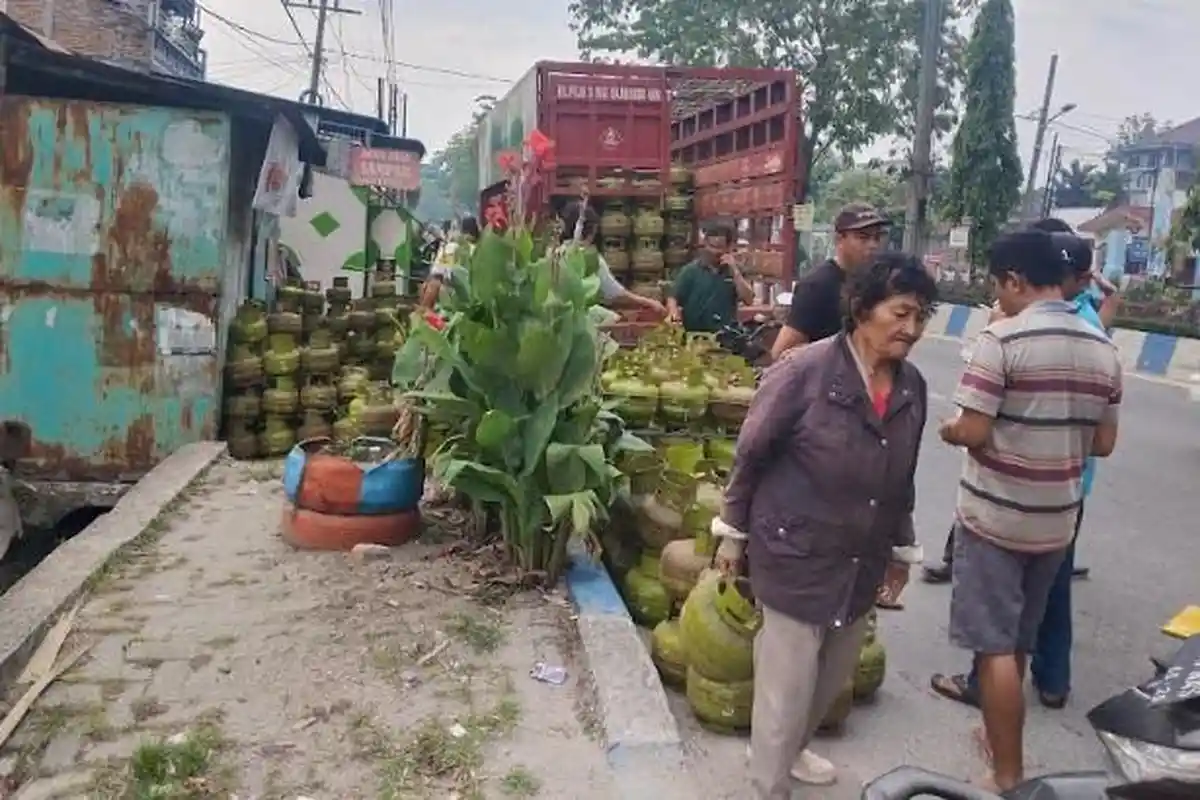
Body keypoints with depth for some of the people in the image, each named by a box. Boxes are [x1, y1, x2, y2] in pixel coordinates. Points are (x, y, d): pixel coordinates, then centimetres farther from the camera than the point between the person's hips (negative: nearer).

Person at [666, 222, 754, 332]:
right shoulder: (690, 270, 3)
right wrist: (674, 314, -24)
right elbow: (673, 298, -2)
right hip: (694, 335, -2)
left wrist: (735, 271, -8)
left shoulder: (732, 271, 9)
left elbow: (748, 300, -1)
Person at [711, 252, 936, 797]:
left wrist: (902, 547, 18)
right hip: (796, 555, -6)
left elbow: (902, 479, 11)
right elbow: (750, 454, -10)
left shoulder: (912, 386, -1)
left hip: (862, 562, 7)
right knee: (787, 685, 4)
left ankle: (791, 749, 49)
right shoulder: (805, 372, -19)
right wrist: (733, 533, -4)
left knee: (834, 676, 23)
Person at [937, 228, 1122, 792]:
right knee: (1017, 639, 21)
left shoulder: (1003, 339, -17)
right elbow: (1103, 443, 8)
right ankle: (999, 736, 38)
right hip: (1057, 519, 7)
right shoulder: (1103, 349, 3)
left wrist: (948, 431, 1)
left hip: (995, 515, -6)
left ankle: (1008, 776, 13)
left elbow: (972, 432, -20)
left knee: (995, 646, 4)